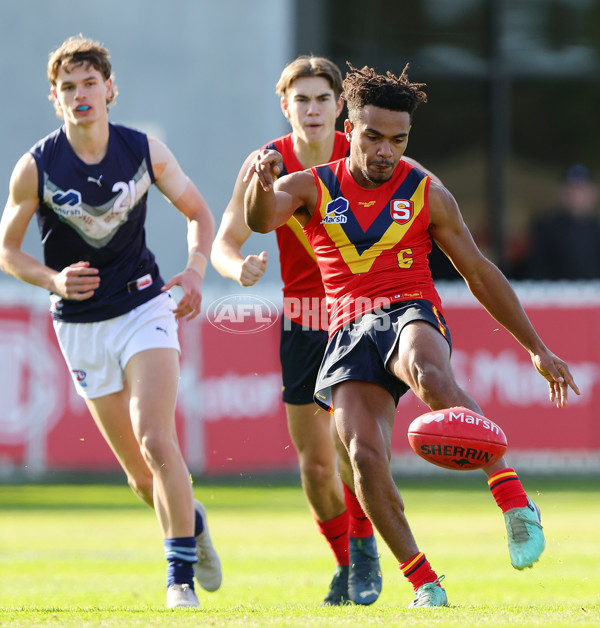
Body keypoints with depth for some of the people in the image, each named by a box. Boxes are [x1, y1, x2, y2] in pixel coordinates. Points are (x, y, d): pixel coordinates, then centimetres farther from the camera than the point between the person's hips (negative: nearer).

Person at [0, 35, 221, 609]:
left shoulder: (145, 151, -6)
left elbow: (197, 212, 9)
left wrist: (195, 270, -9)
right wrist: (54, 280, -19)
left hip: (144, 308, -1)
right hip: (81, 327, 1)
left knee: (155, 441, -20)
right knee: (141, 474, 5)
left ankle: (181, 575, -12)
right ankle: (191, 520, 37)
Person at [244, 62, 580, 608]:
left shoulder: (427, 194, 7)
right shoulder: (312, 189, 7)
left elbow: (480, 273, 14)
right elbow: (261, 219, -14)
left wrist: (537, 348, 15)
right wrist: (263, 182, -40)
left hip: (412, 314, -2)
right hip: (349, 333, 2)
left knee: (428, 372, -40)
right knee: (364, 457, -22)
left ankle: (515, 501, -43)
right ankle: (424, 582, -11)